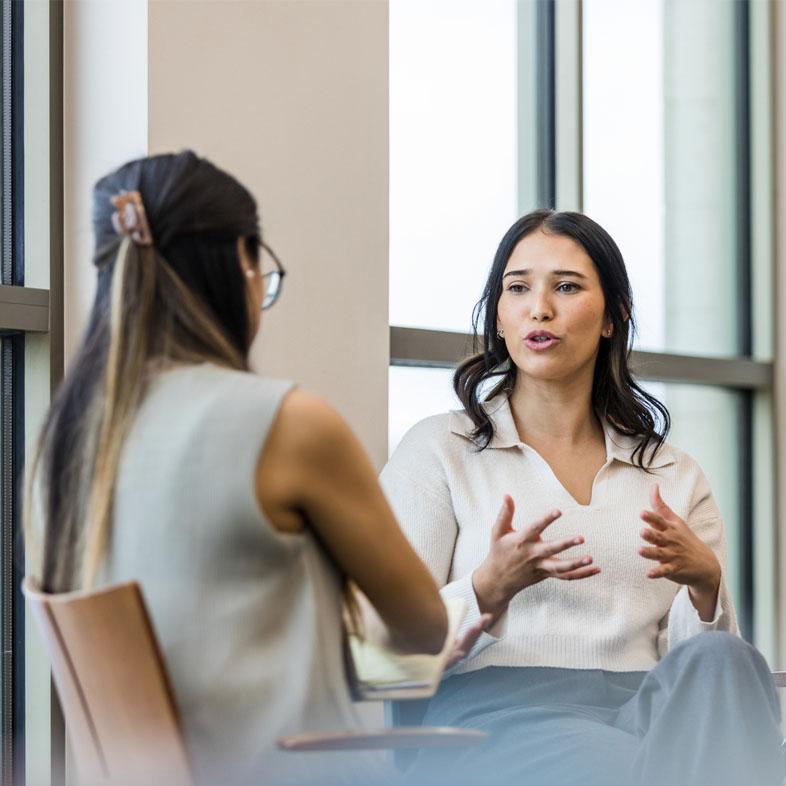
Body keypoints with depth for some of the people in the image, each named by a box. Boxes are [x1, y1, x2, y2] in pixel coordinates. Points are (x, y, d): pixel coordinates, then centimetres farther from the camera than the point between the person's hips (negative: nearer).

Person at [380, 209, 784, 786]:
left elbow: (705, 662, 15)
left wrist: (705, 584, -8)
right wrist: (489, 588, -16)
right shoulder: (439, 451, 12)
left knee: (720, 661, -32)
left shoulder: (674, 475, 22)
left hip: (648, 712, 5)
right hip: (498, 712, -5)